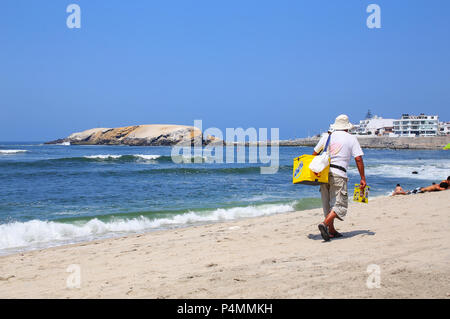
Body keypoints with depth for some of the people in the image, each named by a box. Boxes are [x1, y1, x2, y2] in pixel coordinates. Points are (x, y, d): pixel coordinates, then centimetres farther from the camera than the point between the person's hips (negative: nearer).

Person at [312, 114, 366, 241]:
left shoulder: (327, 136, 13)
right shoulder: (351, 138, 5)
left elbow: (315, 154, 12)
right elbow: (358, 159, -1)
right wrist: (363, 179, 1)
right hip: (338, 174, -5)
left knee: (328, 203, 14)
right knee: (340, 204, -3)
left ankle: (331, 230, 17)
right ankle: (325, 224, -24)